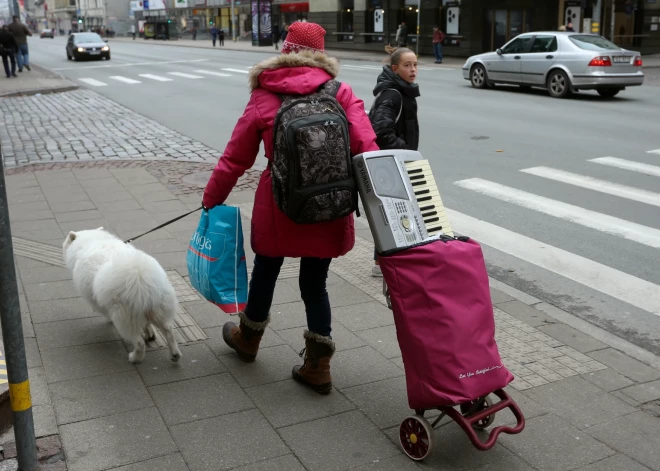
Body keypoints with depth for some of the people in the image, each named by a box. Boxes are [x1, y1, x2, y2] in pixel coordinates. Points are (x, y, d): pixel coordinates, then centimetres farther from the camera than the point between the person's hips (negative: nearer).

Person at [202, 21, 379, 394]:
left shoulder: (264, 98, -2)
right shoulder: (341, 93, -2)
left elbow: (235, 159, 2)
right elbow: (366, 148, -14)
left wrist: (212, 199, 13)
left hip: (280, 206, 0)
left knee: (266, 272, 21)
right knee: (315, 283, 15)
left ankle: (248, 338, 45)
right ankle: (318, 366, 19)